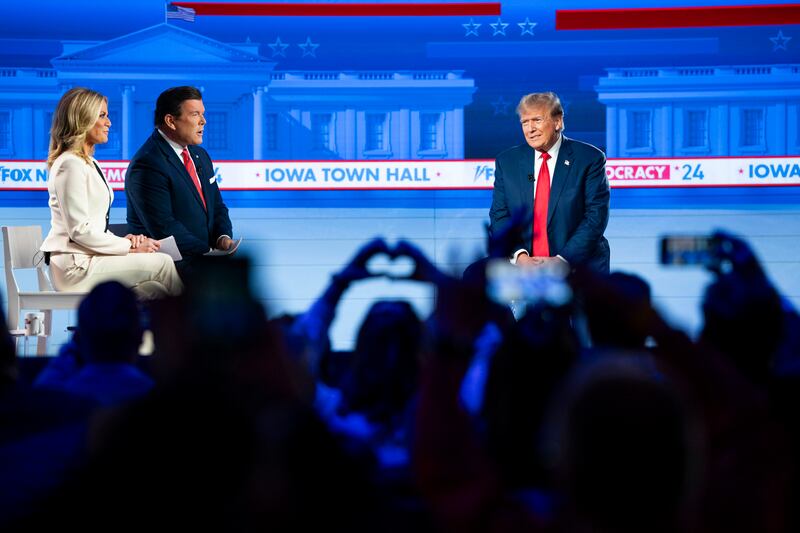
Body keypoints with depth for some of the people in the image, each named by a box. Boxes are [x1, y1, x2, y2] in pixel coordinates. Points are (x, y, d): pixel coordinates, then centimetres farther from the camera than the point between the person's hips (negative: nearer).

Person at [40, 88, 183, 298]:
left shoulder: (89, 163, 19)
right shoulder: (70, 165, -12)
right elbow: (80, 231, -17)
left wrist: (124, 241, 1)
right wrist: (129, 247, -12)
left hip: (88, 258, 9)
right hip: (76, 265, -9)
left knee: (156, 290, -8)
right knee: (162, 263, -11)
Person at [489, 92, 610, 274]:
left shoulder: (589, 159, -1)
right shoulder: (507, 162, 9)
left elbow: (596, 216, -6)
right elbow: (499, 216, 5)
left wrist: (563, 259, -16)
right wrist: (520, 255, -12)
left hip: (579, 268, -2)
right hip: (523, 270, 2)